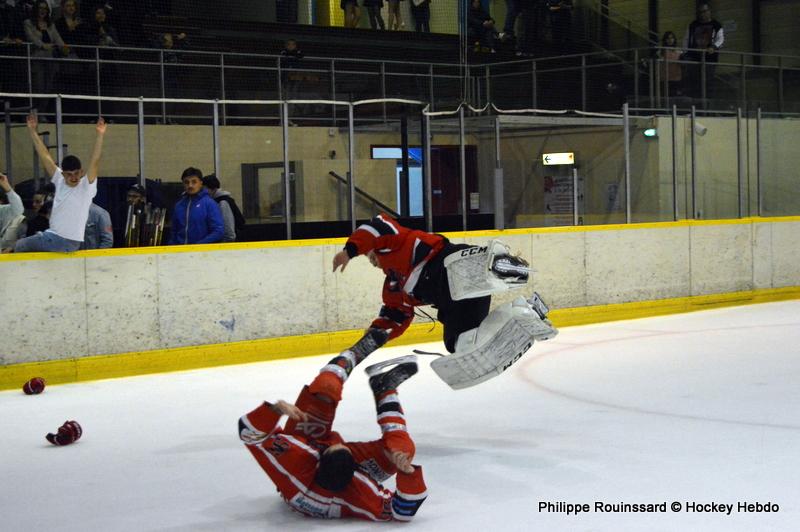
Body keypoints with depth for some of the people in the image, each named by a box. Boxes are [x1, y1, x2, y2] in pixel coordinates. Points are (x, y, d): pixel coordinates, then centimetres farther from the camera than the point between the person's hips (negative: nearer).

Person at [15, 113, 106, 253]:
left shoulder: (87, 186, -11)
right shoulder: (60, 180, 4)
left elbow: (95, 161, -25)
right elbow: (45, 156, 5)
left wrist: (100, 135, -35)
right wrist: (32, 131, 3)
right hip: (51, 236, 6)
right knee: (18, 246, 15)